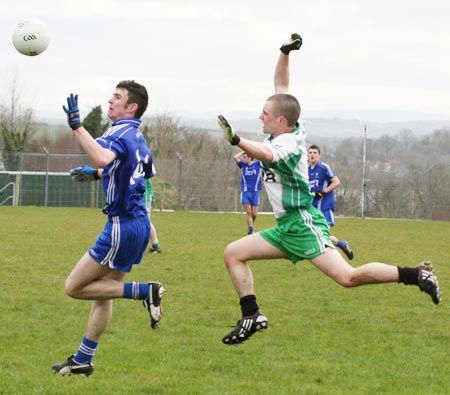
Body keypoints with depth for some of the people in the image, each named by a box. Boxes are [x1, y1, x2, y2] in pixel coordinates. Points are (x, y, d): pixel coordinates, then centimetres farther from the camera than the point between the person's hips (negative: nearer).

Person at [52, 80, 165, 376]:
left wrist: (77, 126, -36)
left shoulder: (121, 133, -16)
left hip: (123, 226, -10)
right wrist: (96, 174, 30)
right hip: (138, 222, 10)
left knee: (75, 287, -4)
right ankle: (83, 361, 22)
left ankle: (144, 291, -8)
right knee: (103, 290, 17)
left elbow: (103, 158, -40)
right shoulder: (138, 138, 14)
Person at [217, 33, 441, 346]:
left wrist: (237, 141, -55)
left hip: (304, 224, -10)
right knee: (233, 253, 7)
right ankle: (252, 316, 4)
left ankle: (417, 275, -12)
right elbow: (281, 85, 16)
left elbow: (266, 154, -43)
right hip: (286, 229, 10)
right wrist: (285, 53, 8)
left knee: (348, 277, -21)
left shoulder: (290, 145, -19)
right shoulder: (284, 131, 7)